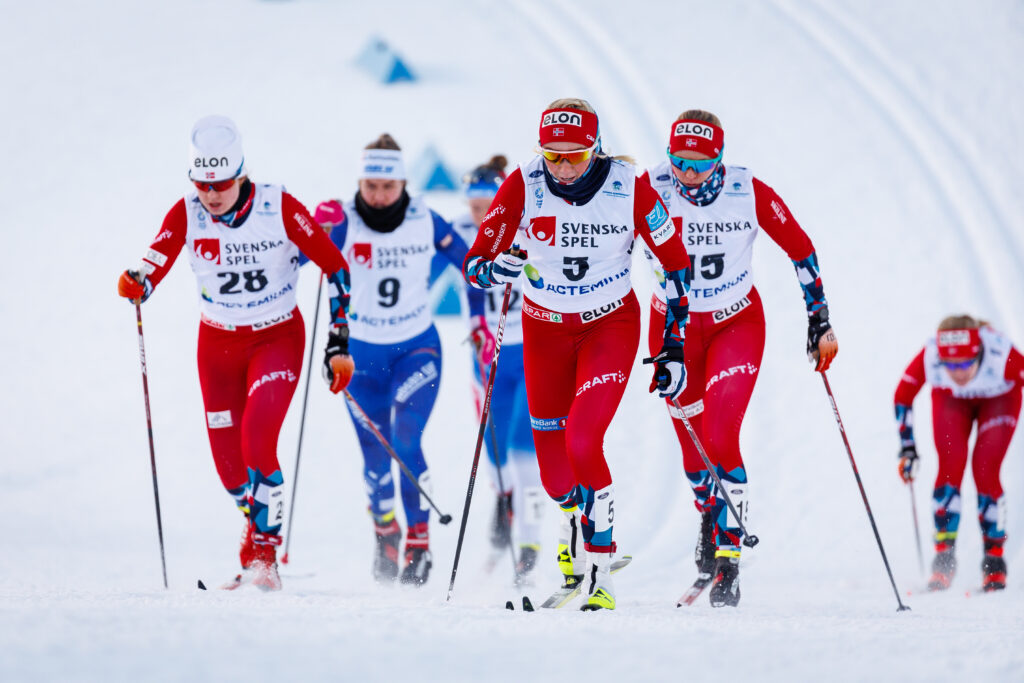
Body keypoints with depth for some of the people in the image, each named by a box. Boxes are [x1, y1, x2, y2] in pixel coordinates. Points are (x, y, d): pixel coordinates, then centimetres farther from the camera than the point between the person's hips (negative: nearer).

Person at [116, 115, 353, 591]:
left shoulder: (279, 208, -18)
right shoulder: (186, 215, -13)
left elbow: (334, 265, -11)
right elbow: (152, 268, -18)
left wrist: (338, 339, -13)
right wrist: (134, 284, -43)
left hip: (278, 338, -3)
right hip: (218, 343, 3)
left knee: (257, 441, -24)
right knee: (228, 461, 4)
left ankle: (265, 550, -10)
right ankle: (259, 523, 35)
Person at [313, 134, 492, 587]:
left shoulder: (425, 222, -9)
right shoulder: (344, 223, -14)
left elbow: (468, 264, 7)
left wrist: (480, 320, 2)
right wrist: (316, 228, -45)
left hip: (417, 348, -1)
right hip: (361, 353, 1)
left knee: (406, 441, -20)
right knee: (375, 457, 6)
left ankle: (420, 541, -11)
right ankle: (384, 531, 33)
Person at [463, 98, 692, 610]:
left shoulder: (629, 188, -19)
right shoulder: (523, 186, -17)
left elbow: (675, 261, -6)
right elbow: (474, 262, -11)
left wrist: (674, 345, -7)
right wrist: (494, 269, -35)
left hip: (610, 324, -2)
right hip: (545, 327, 2)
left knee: (582, 443, -21)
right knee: (554, 471, 7)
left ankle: (598, 576, -13)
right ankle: (577, 516, 42)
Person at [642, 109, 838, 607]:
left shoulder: (750, 193, -15)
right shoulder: (652, 189, -16)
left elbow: (800, 250, -4)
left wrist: (820, 322, -1)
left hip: (737, 324, -2)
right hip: (674, 325, 2)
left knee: (720, 438, -18)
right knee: (693, 445, 11)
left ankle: (727, 558, -12)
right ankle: (710, 516, 42)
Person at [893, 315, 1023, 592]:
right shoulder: (928, 357, -36)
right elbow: (903, 396, -16)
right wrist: (907, 447, -15)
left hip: (999, 400, -1)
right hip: (951, 400, 1)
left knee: (985, 472, -17)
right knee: (950, 468, -17)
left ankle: (994, 559, -3)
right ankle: (944, 557, -8)